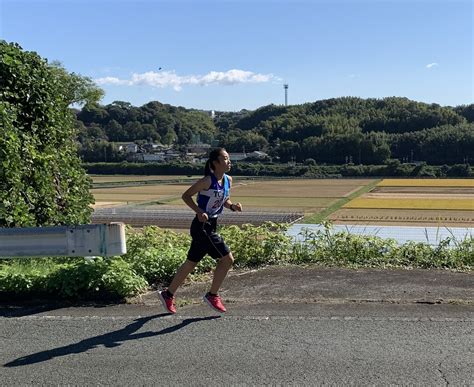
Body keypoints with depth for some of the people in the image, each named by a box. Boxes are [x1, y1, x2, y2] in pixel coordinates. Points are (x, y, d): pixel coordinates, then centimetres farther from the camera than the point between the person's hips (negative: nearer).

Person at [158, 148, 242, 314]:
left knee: (191, 263, 16)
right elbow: (186, 196, -11)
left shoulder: (228, 180, 5)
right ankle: (212, 295, 9)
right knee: (227, 259, -7)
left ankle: (168, 294, 28)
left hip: (210, 225, 9)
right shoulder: (207, 181, -18)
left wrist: (232, 206, -4)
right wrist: (199, 211, -23)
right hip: (202, 225, -8)